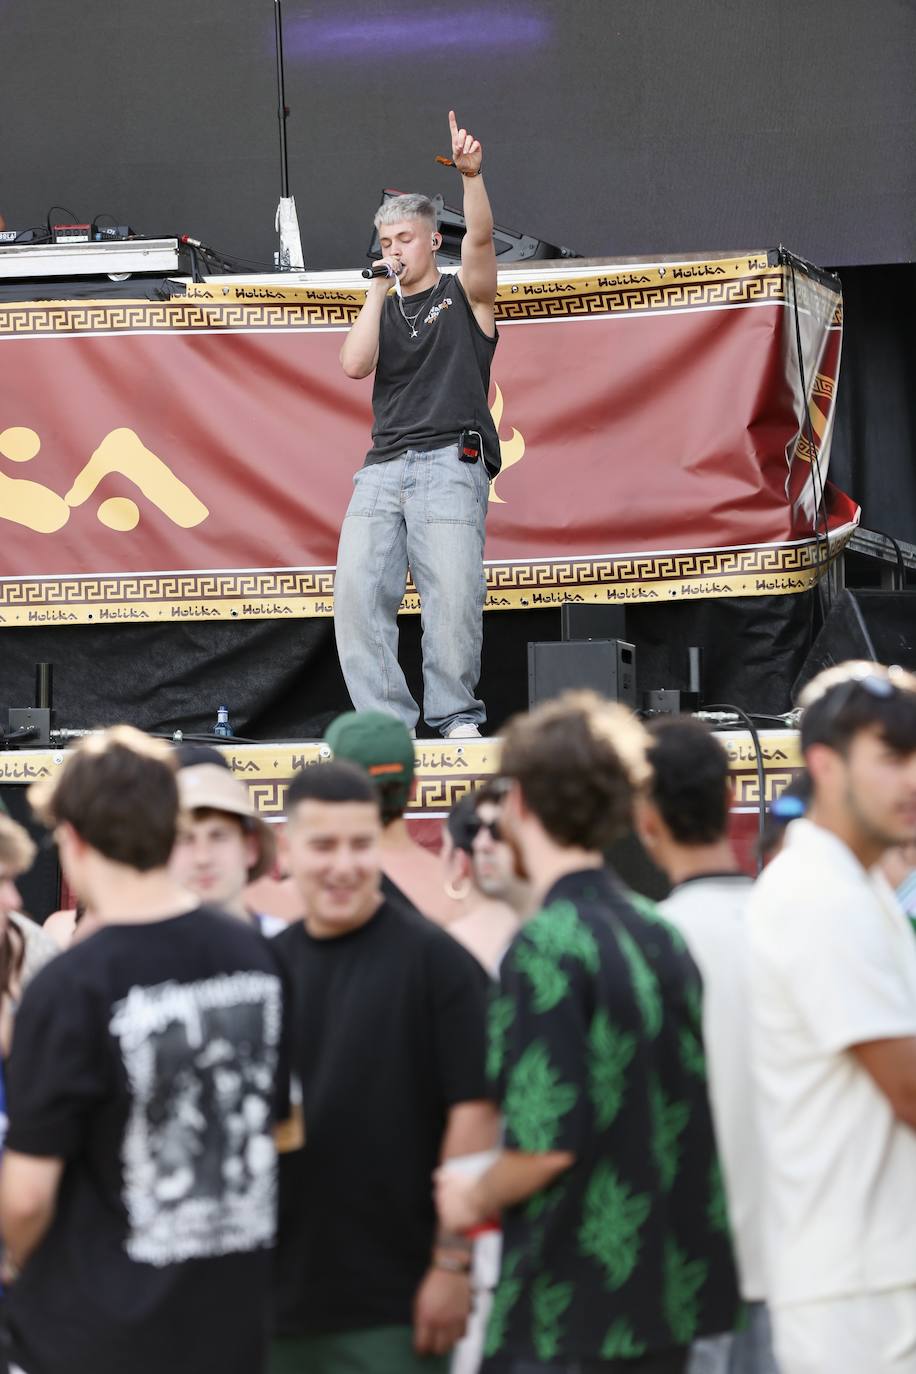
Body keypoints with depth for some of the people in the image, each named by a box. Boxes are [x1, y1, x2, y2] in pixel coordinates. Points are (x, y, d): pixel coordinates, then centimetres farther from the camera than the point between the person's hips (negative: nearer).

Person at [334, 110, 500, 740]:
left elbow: (481, 237, -8)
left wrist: (470, 174, -24)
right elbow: (355, 364, 3)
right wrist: (378, 292, 5)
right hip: (383, 468, 4)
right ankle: (387, 718, -9)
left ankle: (456, 715, -4)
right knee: (357, 591, -11)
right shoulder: (382, 307, 21)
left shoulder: (465, 297, 11)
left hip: (451, 461, -4)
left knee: (453, 593, -16)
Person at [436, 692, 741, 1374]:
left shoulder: (546, 948, -15)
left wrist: (475, 1200, -1)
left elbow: (549, 1143, -20)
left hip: (569, 1317, -8)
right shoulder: (662, 937, 9)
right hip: (670, 1296, 8)